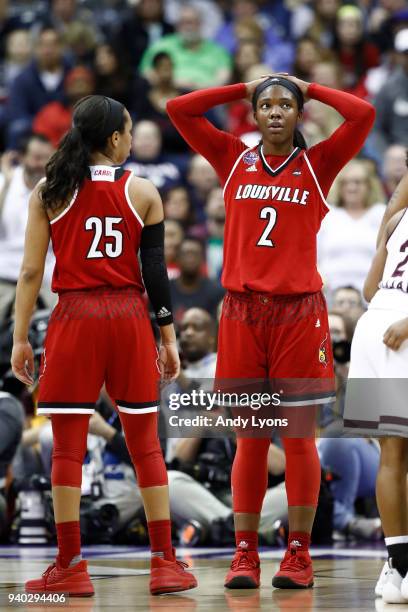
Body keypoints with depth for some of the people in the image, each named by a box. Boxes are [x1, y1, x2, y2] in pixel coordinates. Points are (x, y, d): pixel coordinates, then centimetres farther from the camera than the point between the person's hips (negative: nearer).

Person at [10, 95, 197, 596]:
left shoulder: (48, 193, 1)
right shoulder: (143, 193, 2)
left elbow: (31, 271, -1)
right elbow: (155, 273, 2)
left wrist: (20, 338, 4)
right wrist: (169, 337, 8)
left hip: (74, 318, -1)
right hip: (130, 318, 1)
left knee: (67, 446, 3)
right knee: (145, 442, 8)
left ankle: (69, 566, 2)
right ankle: (164, 561, 7)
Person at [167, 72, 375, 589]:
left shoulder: (317, 164, 5)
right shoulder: (234, 160, 9)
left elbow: (362, 114, -7)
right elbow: (179, 109, 7)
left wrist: (309, 89, 6)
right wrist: (244, 88, 10)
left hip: (299, 312, -1)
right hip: (242, 311, 1)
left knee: (298, 437, 1)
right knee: (249, 439, 3)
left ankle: (298, 553, 5)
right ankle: (244, 553, 6)